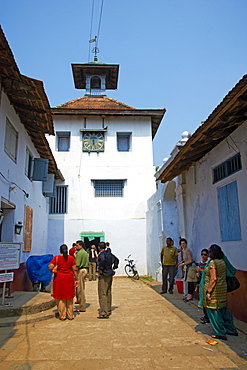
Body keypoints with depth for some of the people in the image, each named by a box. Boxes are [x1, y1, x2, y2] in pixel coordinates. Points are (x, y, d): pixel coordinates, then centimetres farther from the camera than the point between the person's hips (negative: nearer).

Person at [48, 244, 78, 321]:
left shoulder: (56, 258, -4)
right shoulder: (71, 258, 0)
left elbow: (50, 267, -11)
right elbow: (75, 270, -1)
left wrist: (48, 265, 11)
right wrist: (76, 279, 6)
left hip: (59, 278, -1)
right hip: (69, 279, 1)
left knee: (60, 298, 8)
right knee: (69, 298, 12)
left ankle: (62, 316, 12)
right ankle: (70, 315, 17)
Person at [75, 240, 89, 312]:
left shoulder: (79, 253, -14)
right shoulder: (85, 253, 15)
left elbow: (77, 265, -19)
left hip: (80, 270, -10)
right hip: (85, 270, 10)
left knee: (80, 289, -3)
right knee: (82, 289, 16)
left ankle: (82, 307, 1)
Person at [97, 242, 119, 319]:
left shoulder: (101, 254, -13)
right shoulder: (109, 253, 11)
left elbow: (103, 260, -34)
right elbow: (116, 260, 18)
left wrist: (100, 269, -23)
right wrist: (114, 268, 15)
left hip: (103, 275, -8)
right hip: (110, 275, 8)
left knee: (102, 294, -5)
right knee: (108, 293, 16)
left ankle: (104, 313, -4)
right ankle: (108, 311, 24)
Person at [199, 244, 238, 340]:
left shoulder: (212, 262, -17)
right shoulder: (223, 262, 7)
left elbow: (213, 279, -21)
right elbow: (223, 276, 13)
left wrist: (208, 291, -17)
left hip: (214, 289, -8)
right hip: (223, 289, 8)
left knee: (214, 311, 3)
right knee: (223, 310, 20)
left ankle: (220, 334, 10)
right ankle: (231, 330, 29)